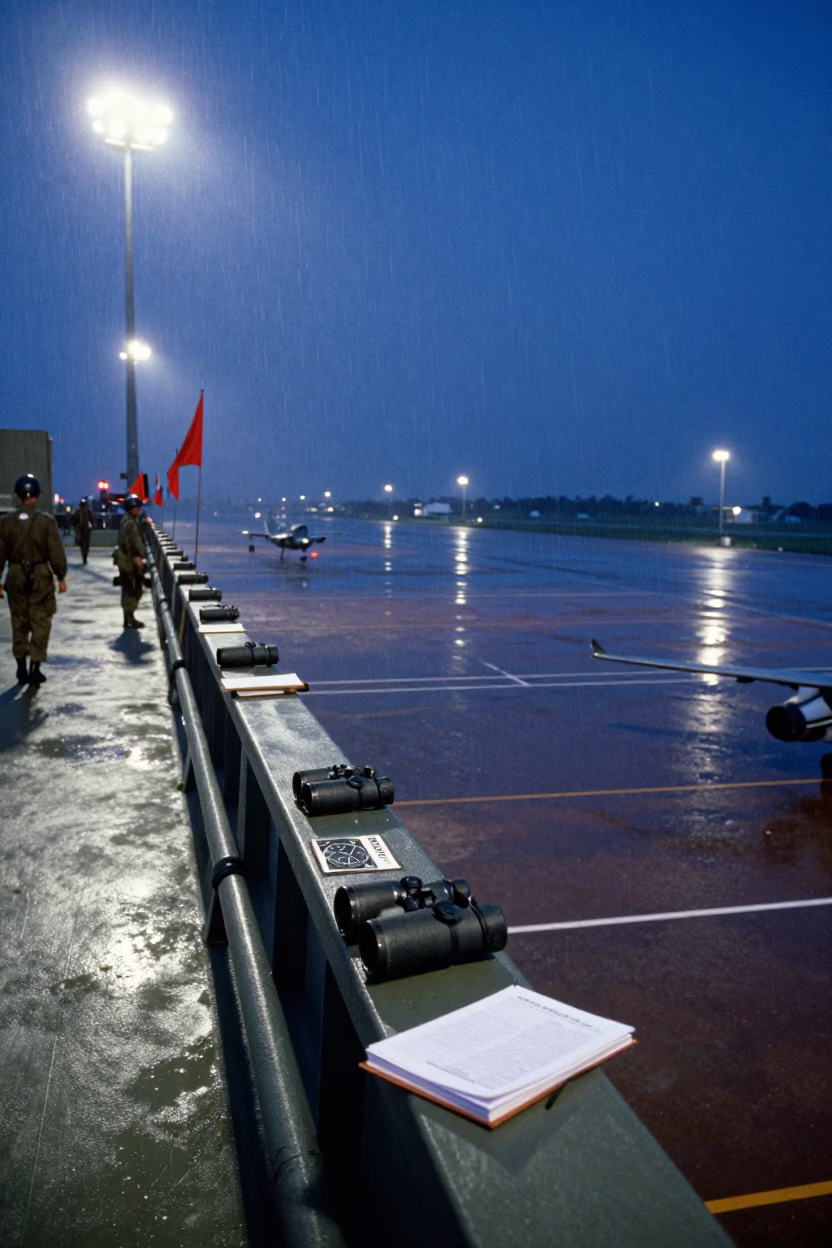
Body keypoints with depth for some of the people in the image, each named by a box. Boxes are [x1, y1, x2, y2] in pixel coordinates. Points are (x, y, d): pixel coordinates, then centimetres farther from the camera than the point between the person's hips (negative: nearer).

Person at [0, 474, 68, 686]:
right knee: (40, 623, 4)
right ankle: (35, 667, 0)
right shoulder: (46, 521, -10)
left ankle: (22, 668, 20)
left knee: (19, 623, 13)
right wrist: (61, 577, 0)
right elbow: (56, 553, -9)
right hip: (41, 576, -3)